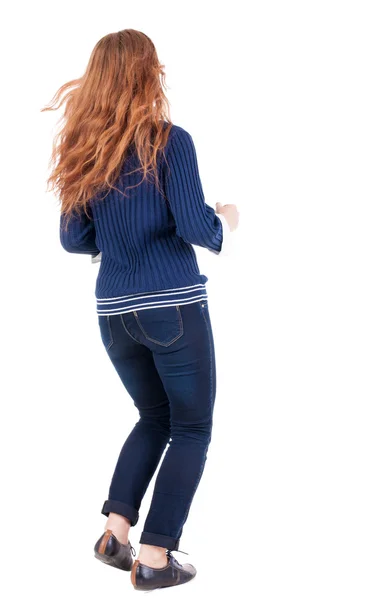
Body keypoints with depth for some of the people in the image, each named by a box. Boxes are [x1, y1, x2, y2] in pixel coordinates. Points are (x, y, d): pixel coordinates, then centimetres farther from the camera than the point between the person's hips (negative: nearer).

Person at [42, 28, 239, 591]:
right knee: (191, 429, 9)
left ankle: (116, 531, 13)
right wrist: (226, 221, 6)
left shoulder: (82, 149, 6)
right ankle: (154, 558, 6)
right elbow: (194, 227, -15)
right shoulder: (169, 140, -9)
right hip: (175, 307, -5)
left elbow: (74, 240, 8)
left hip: (114, 313, 6)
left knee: (154, 418, 23)